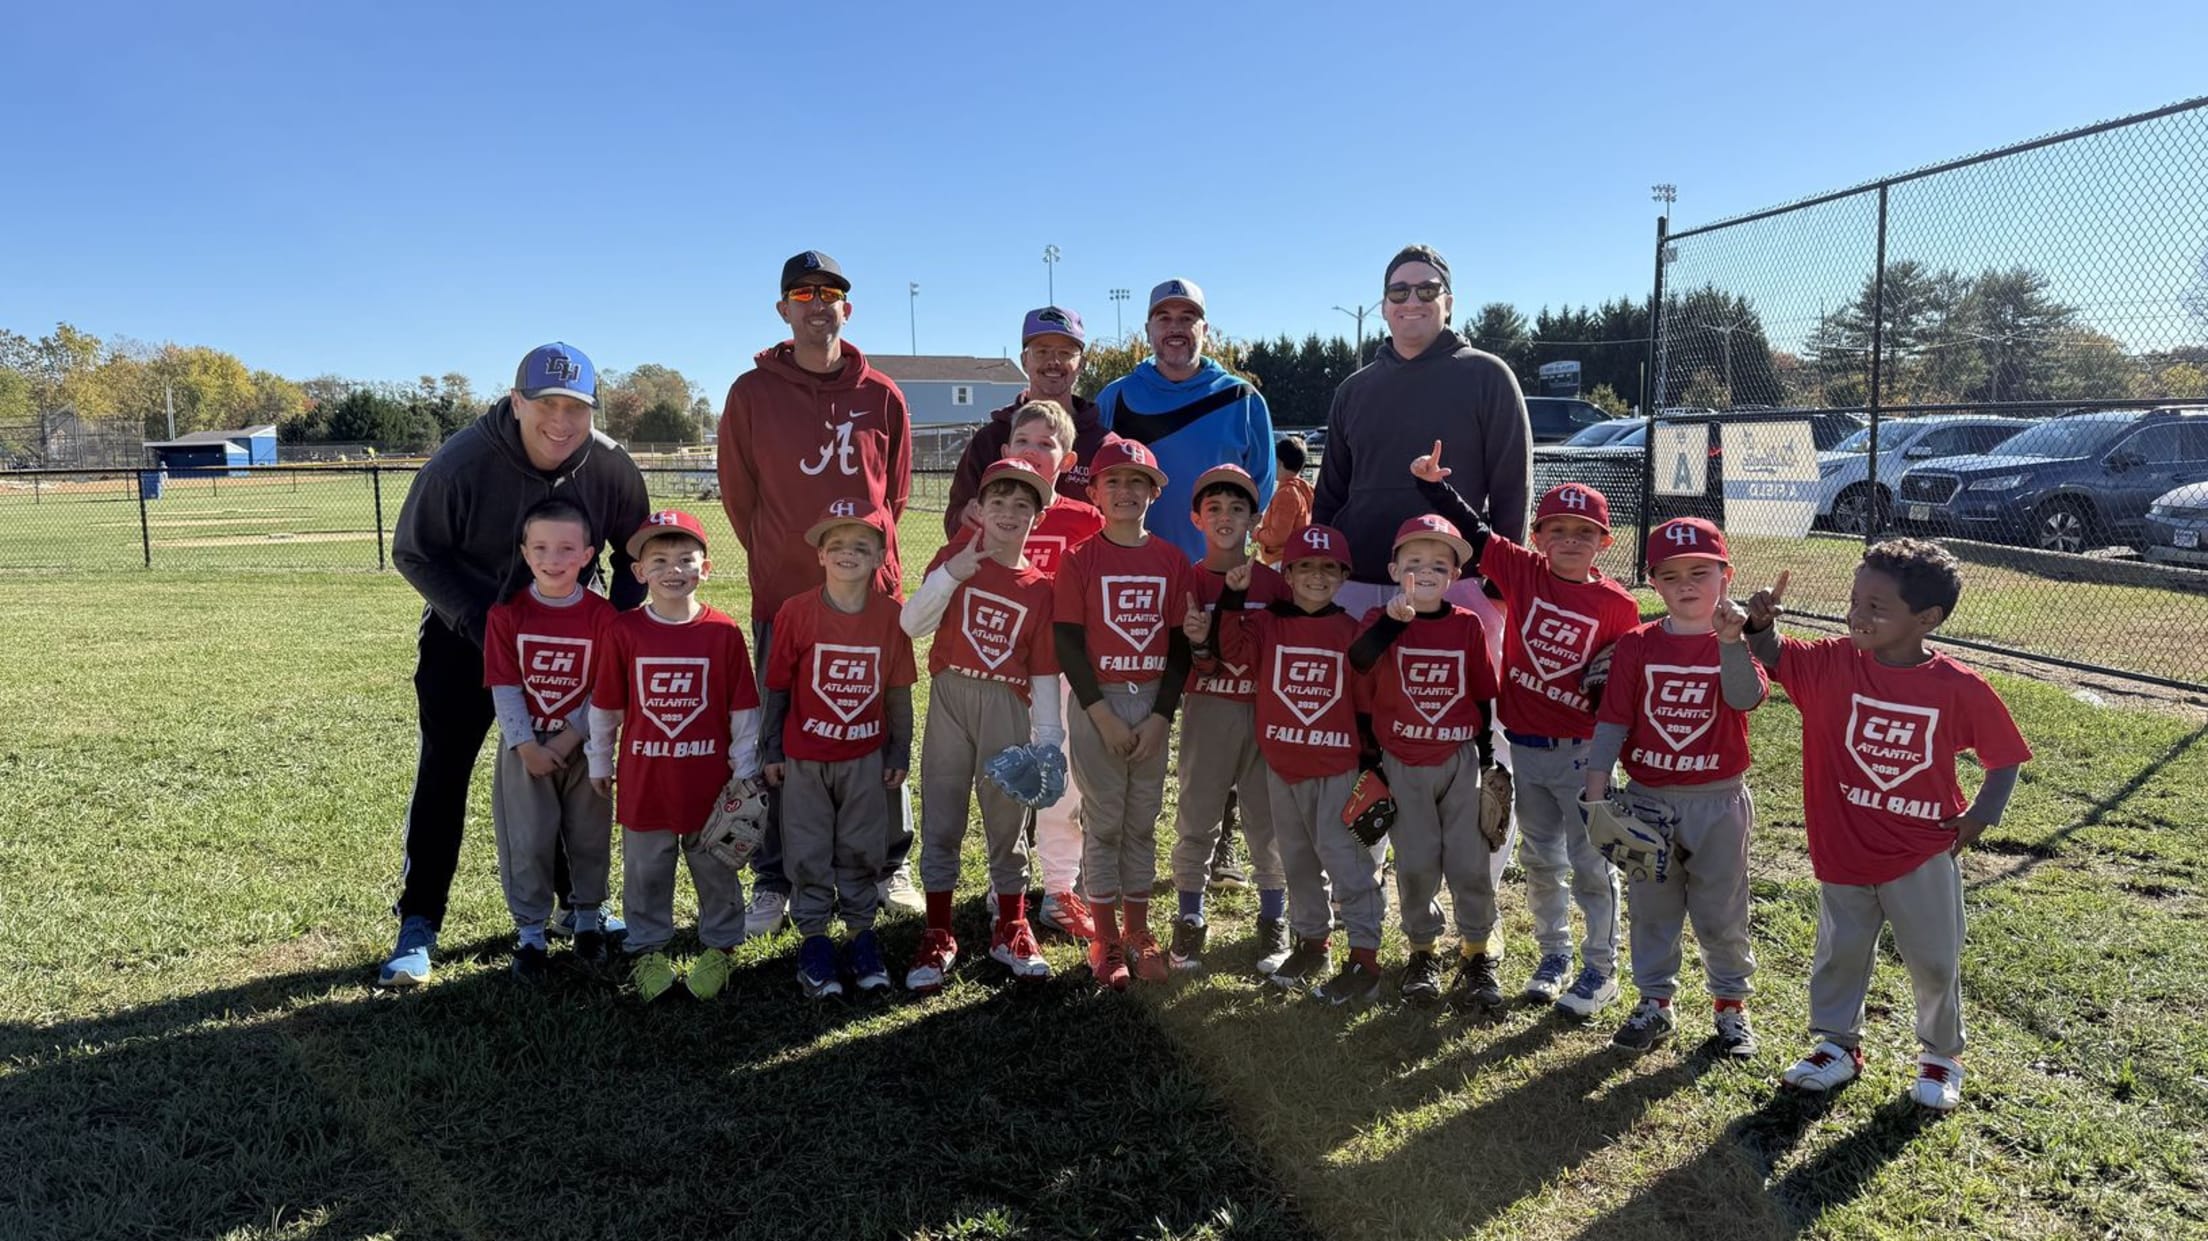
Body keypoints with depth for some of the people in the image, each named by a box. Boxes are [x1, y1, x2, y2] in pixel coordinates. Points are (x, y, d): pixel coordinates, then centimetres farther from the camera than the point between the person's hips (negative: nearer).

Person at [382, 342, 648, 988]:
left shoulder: (612, 468, -16)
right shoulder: (461, 462, -24)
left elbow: (634, 553, 1)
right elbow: (413, 552, -13)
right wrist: (477, 620, -23)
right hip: (464, 638, -2)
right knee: (442, 775, -4)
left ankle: (578, 905, 25)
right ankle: (418, 926, 7)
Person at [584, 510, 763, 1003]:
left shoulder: (725, 632, -8)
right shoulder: (624, 631, -6)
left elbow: (743, 708, -2)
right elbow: (605, 706, 3)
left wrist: (746, 770, -1)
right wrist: (599, 761, 9)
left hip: (709, 778, -1)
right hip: (643, 778, 1)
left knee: (716, 870, 13)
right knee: (645, 872, 14)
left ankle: (720, 947, 30)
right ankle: (648, 951, 31)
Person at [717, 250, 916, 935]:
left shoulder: (881, 396, 4)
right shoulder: (752, 393, 1)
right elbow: (737, 491, 8)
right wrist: (773, 557, 12)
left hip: (872, 589, 1)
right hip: (782, 592, -1)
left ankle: (891, 868, 21)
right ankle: (773, 883, 16)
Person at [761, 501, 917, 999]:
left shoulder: (889, 615, -7)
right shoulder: (796, 612, -11)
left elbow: (899, 691, 1)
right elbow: (777, 686, -3)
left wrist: (899, 754, 4)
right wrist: (770, 751, 1)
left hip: (866, 757, 1)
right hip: (804, 757, -1)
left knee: (862, 850, 12)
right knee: (808, 852, 9)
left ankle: (861, 933, 27)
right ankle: (813, 939, 23)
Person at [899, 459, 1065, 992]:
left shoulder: (1038, 587, 4)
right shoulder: (959, 554, 2)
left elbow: (1043, 672, 4)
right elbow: (913, 624, -7)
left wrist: (1047, 736, -3)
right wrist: (952, 574, -19)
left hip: (1008, 707, 1)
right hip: (951, 698, -1)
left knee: (1008, 819, 9)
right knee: (941, 820, 5)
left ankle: (1011, 929, 26)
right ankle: (938, 938, 17)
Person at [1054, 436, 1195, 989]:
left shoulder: (1172, 560, 3)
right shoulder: (1080, 558, -4)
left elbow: (1180, 646, 3)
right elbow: (1068, 643, -7)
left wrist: (1160, 717, -6)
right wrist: (1103, 714, -12)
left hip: (1154, 703, 3)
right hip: (1096, 701, -2)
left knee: (1143, 821, 11)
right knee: (1104, 822, 4)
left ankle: (1138, 932, 23)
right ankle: (1105, 939, 15)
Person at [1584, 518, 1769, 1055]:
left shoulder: (1739, 645, -5)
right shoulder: (1636, 645, -2)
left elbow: (1746, 698, -26)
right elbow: (1612, 721, -4)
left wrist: (1729, 642, -41)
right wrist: (1595, 790, -10)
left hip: (1718, 801, -1)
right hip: (1649, 799, 2)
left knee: (1722, 913, 10)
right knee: (1651, 907, 12)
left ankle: (1731, 1006, 28)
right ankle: (1654, 1002, 27)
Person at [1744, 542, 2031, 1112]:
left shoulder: (1960, 689, -14)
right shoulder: (1833, 664, -10)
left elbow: (2004, 757, -2)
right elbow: (1773, 656, -11)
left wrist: (1981, 815, -10)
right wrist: (1760, 623, -31)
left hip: (1923, 855, -1)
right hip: (1843, 851, 1)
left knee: (1935, 962, 13)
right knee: (1841, 953, 15)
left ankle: (1942, 1055, 36)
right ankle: (1837, 1044, 34)